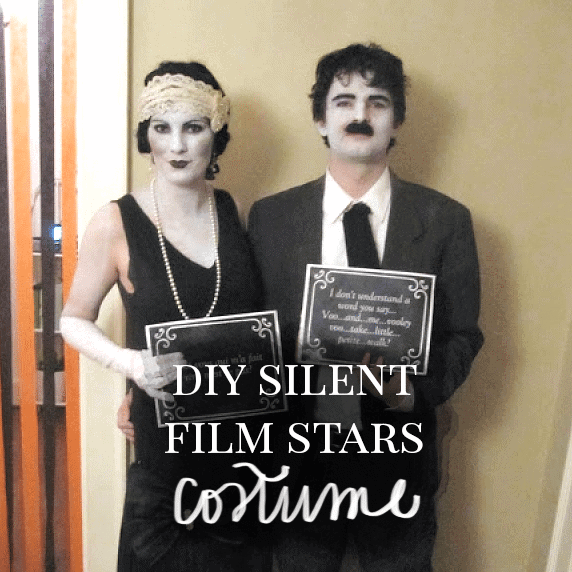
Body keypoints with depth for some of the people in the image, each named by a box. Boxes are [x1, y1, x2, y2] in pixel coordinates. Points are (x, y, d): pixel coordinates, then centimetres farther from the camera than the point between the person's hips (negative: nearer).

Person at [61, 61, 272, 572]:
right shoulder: (116, 223, -11)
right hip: (165, 438, -2)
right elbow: (75, 320, 0)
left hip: (245, 430, 3)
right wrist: (132, 363, -16)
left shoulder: (236, 211, -2)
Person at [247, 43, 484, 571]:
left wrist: (415, 387, -19)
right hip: (299, 453, 1)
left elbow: (462, 334, -1)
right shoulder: (270, 216, -4)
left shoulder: (446, 220, -5)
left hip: (399, 457, 0)